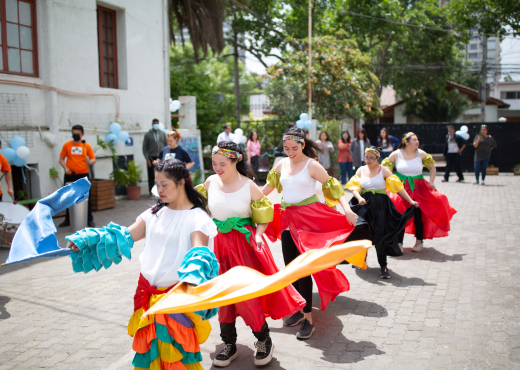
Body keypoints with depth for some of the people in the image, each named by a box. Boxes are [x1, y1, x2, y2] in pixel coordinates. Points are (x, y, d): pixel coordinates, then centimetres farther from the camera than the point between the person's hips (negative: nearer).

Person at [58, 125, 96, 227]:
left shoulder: (87, 146, 3)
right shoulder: (67, 145, 6)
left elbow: (93, 159, 4)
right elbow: (61, 159, 8)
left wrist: (90, 162, -18)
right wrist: (65, 168, -9)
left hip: (83, 175, -1)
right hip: (69, 176, 2)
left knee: (86, 197, 1)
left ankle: (90, 219, 11)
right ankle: (68, 220, 20)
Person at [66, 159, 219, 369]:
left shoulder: (196, 217, -9)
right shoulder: (156, 212, 10)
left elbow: (199, 252, -23)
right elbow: (126, 236, 8)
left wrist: (193, 276, -45)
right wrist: (85, 240, -1)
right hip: (148, 293, 6)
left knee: (177, 353, 3)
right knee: (149, 348, 16)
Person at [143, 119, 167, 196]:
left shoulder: (163, 134, 11)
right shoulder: (147, 135, 3)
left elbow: (166, 146, 12)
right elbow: (144, 147, 1)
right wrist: (147, 159, -7)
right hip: (151, 158, -2)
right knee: (151, 176, 1)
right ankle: (151, 191, 9)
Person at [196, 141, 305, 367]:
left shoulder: (249, 186, -9)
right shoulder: (210, 183, 0)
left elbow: (263, 219, -2)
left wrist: (258, 236, -17)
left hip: (244, 244, -4)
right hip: (219, 244, 4)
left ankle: (264, 340, 18)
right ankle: (229, 345, 26)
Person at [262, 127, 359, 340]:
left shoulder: (311, 165, -9)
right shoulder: (282, 165, 7)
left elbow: (333, 187, -13)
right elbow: (269, 187, 22)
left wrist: (347, 209, -27)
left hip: (308, 217, -6)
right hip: (287, 217, 6)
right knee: (289, 266, 9)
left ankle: (308, 318, 0)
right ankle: (299, 309, 26)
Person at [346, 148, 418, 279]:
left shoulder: (384, 170, -3)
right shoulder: (361, 170, 7)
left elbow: (398, 187, -6)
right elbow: (354, 187, 0)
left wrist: (410, 201, -11)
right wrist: (359, 198, -20)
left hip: (380, 205, -3)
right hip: (364, 204, 3)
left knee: (380, 235, -6)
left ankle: (383, 266, 1)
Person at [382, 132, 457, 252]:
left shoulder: (421, 154, 0)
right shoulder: (396, 154, -3)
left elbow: (432, 167, 13)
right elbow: (385, 167, 5)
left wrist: (431, 182, 5)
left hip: (418, 188, 1)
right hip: (401, 187, -1)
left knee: (418, 214, -2)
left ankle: (419, 242, 14)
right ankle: (399, 243, 3)